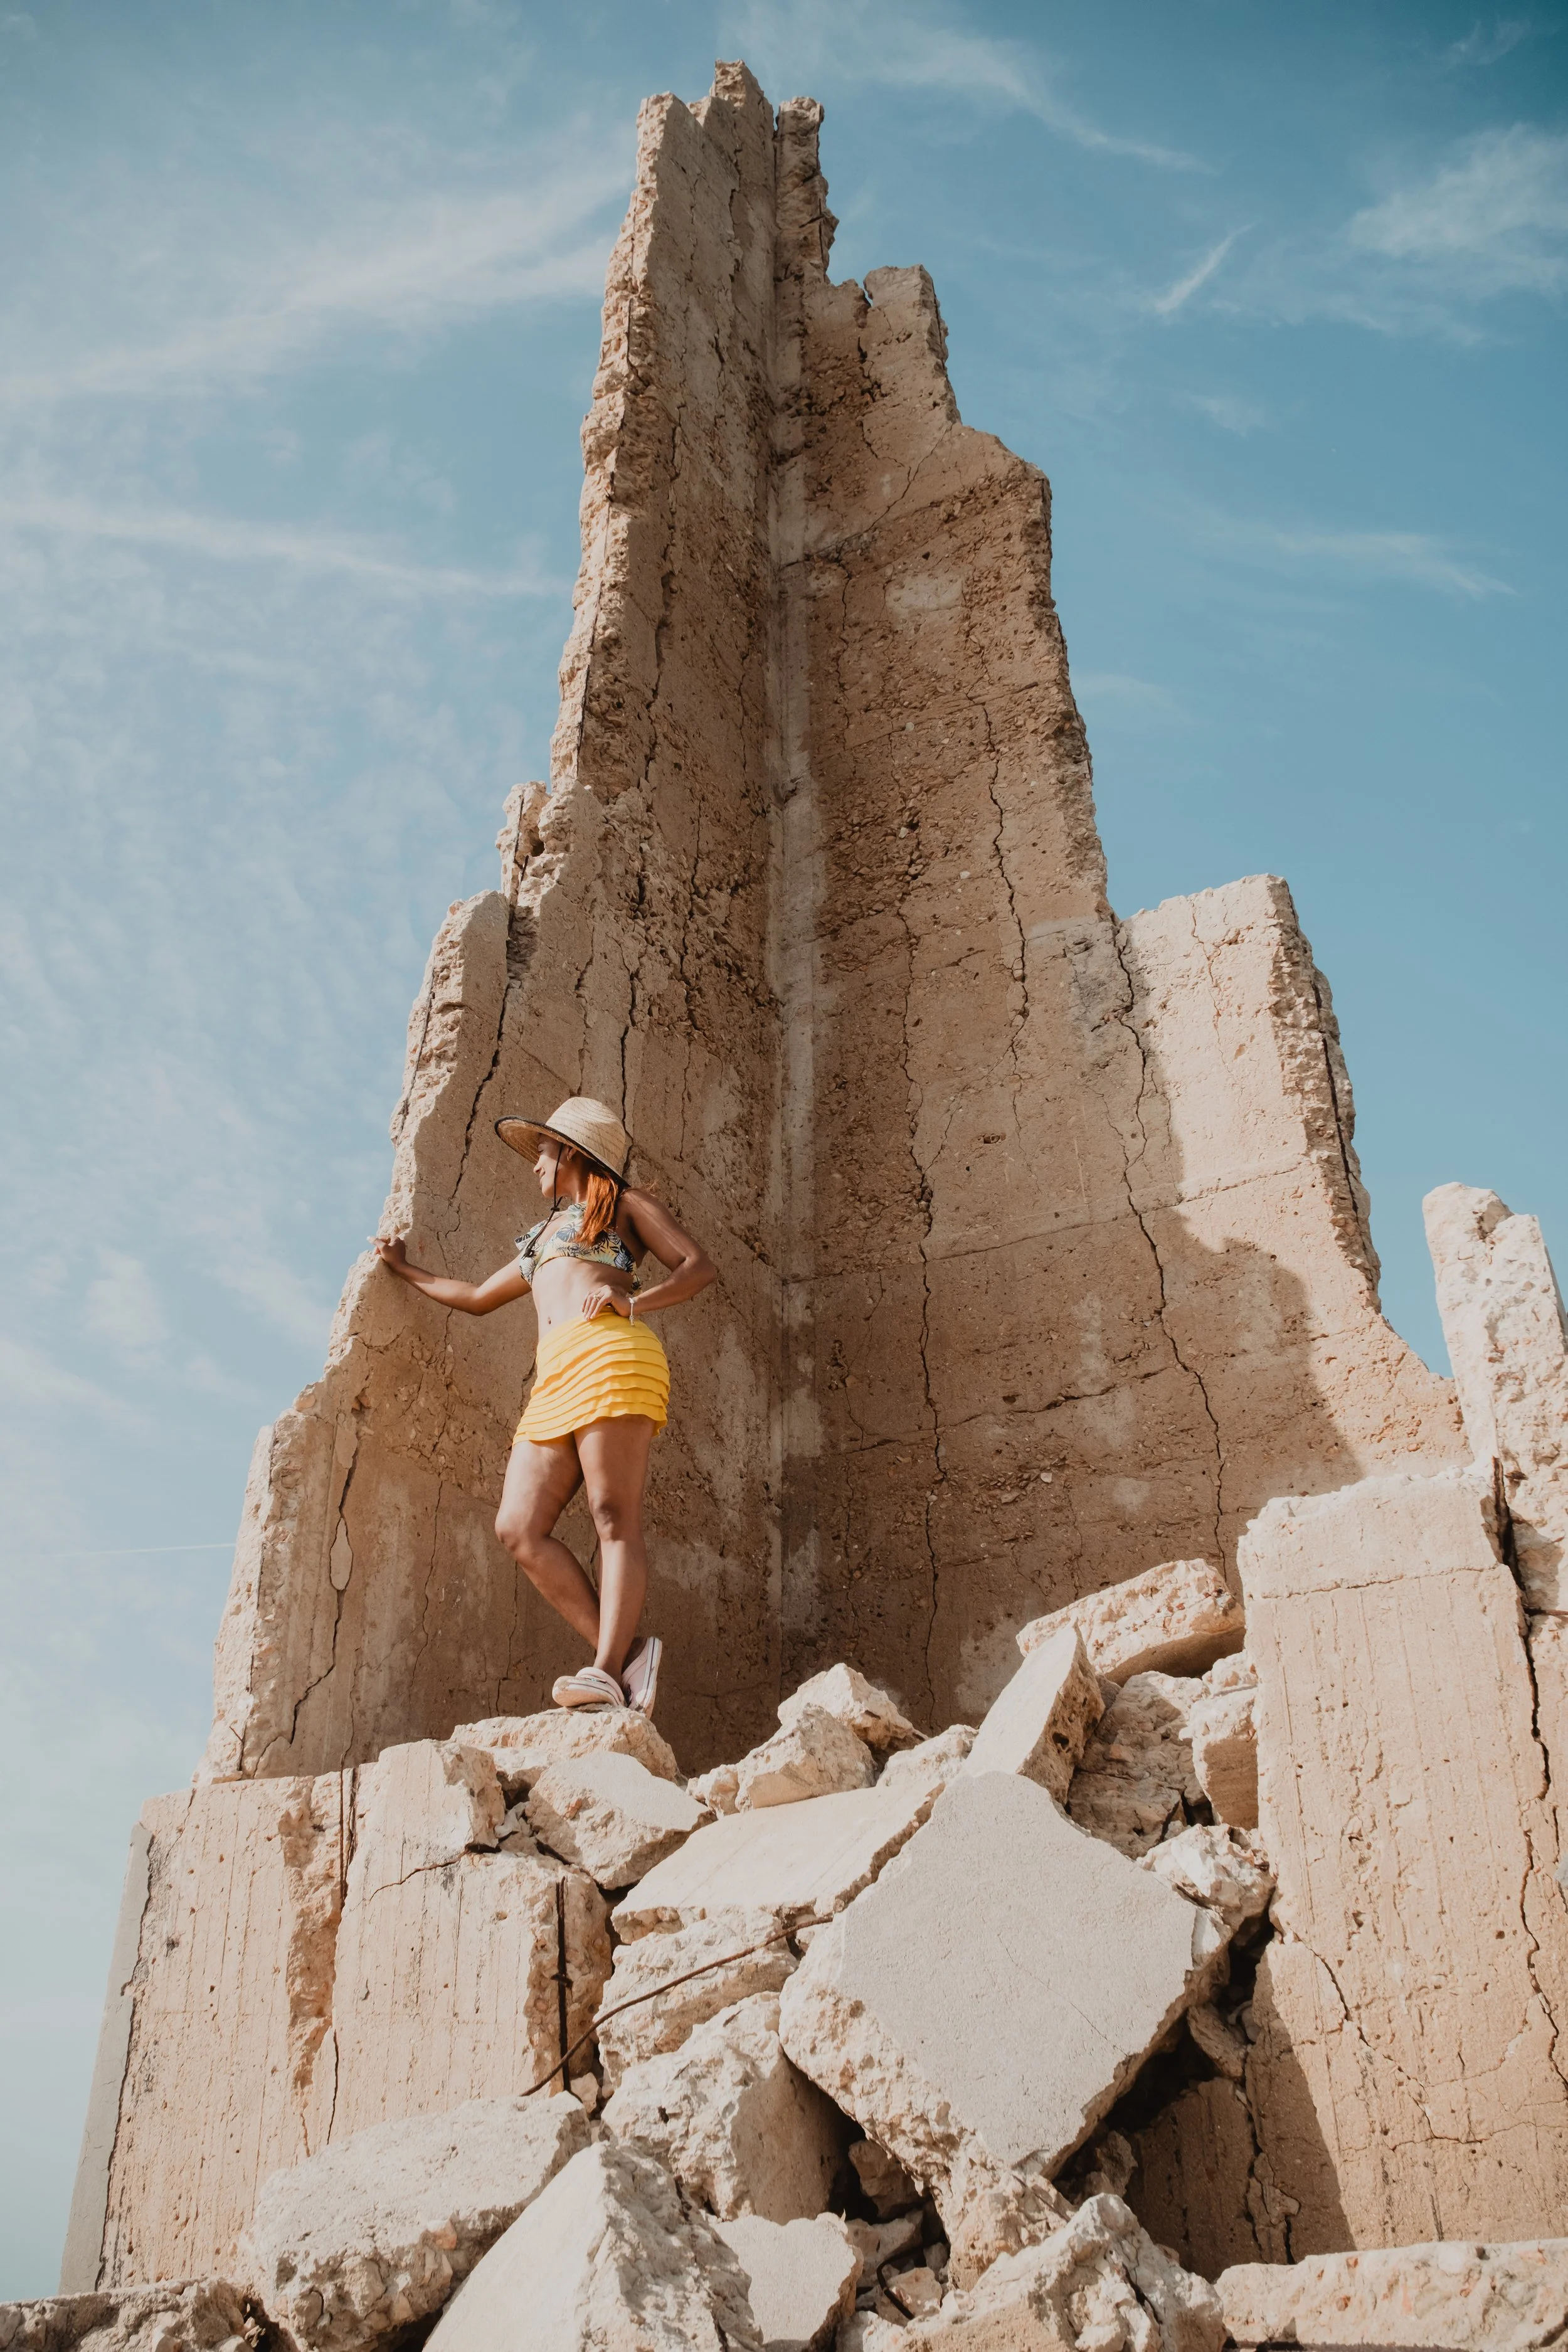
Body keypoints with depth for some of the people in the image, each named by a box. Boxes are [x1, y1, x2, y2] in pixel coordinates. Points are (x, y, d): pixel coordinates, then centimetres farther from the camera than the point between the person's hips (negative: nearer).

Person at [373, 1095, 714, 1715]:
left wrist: (633, 1301, -10)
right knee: (518, 1528, -12)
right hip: (554, 1380, 7)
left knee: (614, 1518, -18)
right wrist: (405, 1270, 56)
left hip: (610, 1358, -7)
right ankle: (624, 1655, -17)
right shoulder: (543, 1237, 39)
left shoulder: (622, 1204, 18)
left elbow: (697, 1266, 6)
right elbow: (479, 1297, 49)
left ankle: (607, 1672, -26)